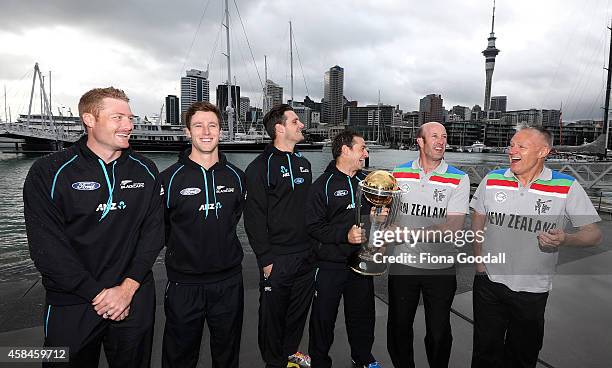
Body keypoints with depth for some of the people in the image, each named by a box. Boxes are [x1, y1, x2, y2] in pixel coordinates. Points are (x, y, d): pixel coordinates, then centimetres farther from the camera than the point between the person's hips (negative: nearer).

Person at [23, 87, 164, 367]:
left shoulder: (145, 171, 0)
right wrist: (97, 293, -15)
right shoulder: (48, 172, -8)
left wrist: (128, 288, -12)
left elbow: (153, 232, -3)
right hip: (71, 307, -2)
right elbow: (46, 245, -12)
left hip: (135, 301, 3)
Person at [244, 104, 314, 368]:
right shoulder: (260, 167, -12)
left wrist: (314, 246, 14)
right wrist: (265, 260, -15)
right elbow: (254, 219, -15)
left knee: (300, 309, 19)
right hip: (277, 259, -6)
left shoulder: (303, 163, 11)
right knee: (273, 314, 9)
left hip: (306, 256, 7)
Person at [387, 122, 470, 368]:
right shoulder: (399, 173, 1)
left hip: (441, 267, -2)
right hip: (402, 263, 2)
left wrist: (414, 234, -27)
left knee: (438, 333, 14)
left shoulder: (459, 179, -7)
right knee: (398, 327, 16)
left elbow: (453, 227, -17)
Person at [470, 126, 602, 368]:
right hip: (489, 282, 1)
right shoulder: (492, 180, -3)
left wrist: (565, 240, -28)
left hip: (533, 289, -1)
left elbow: (594, 233, -6)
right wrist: (480, 264, 5)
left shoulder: (567, 187, -10)